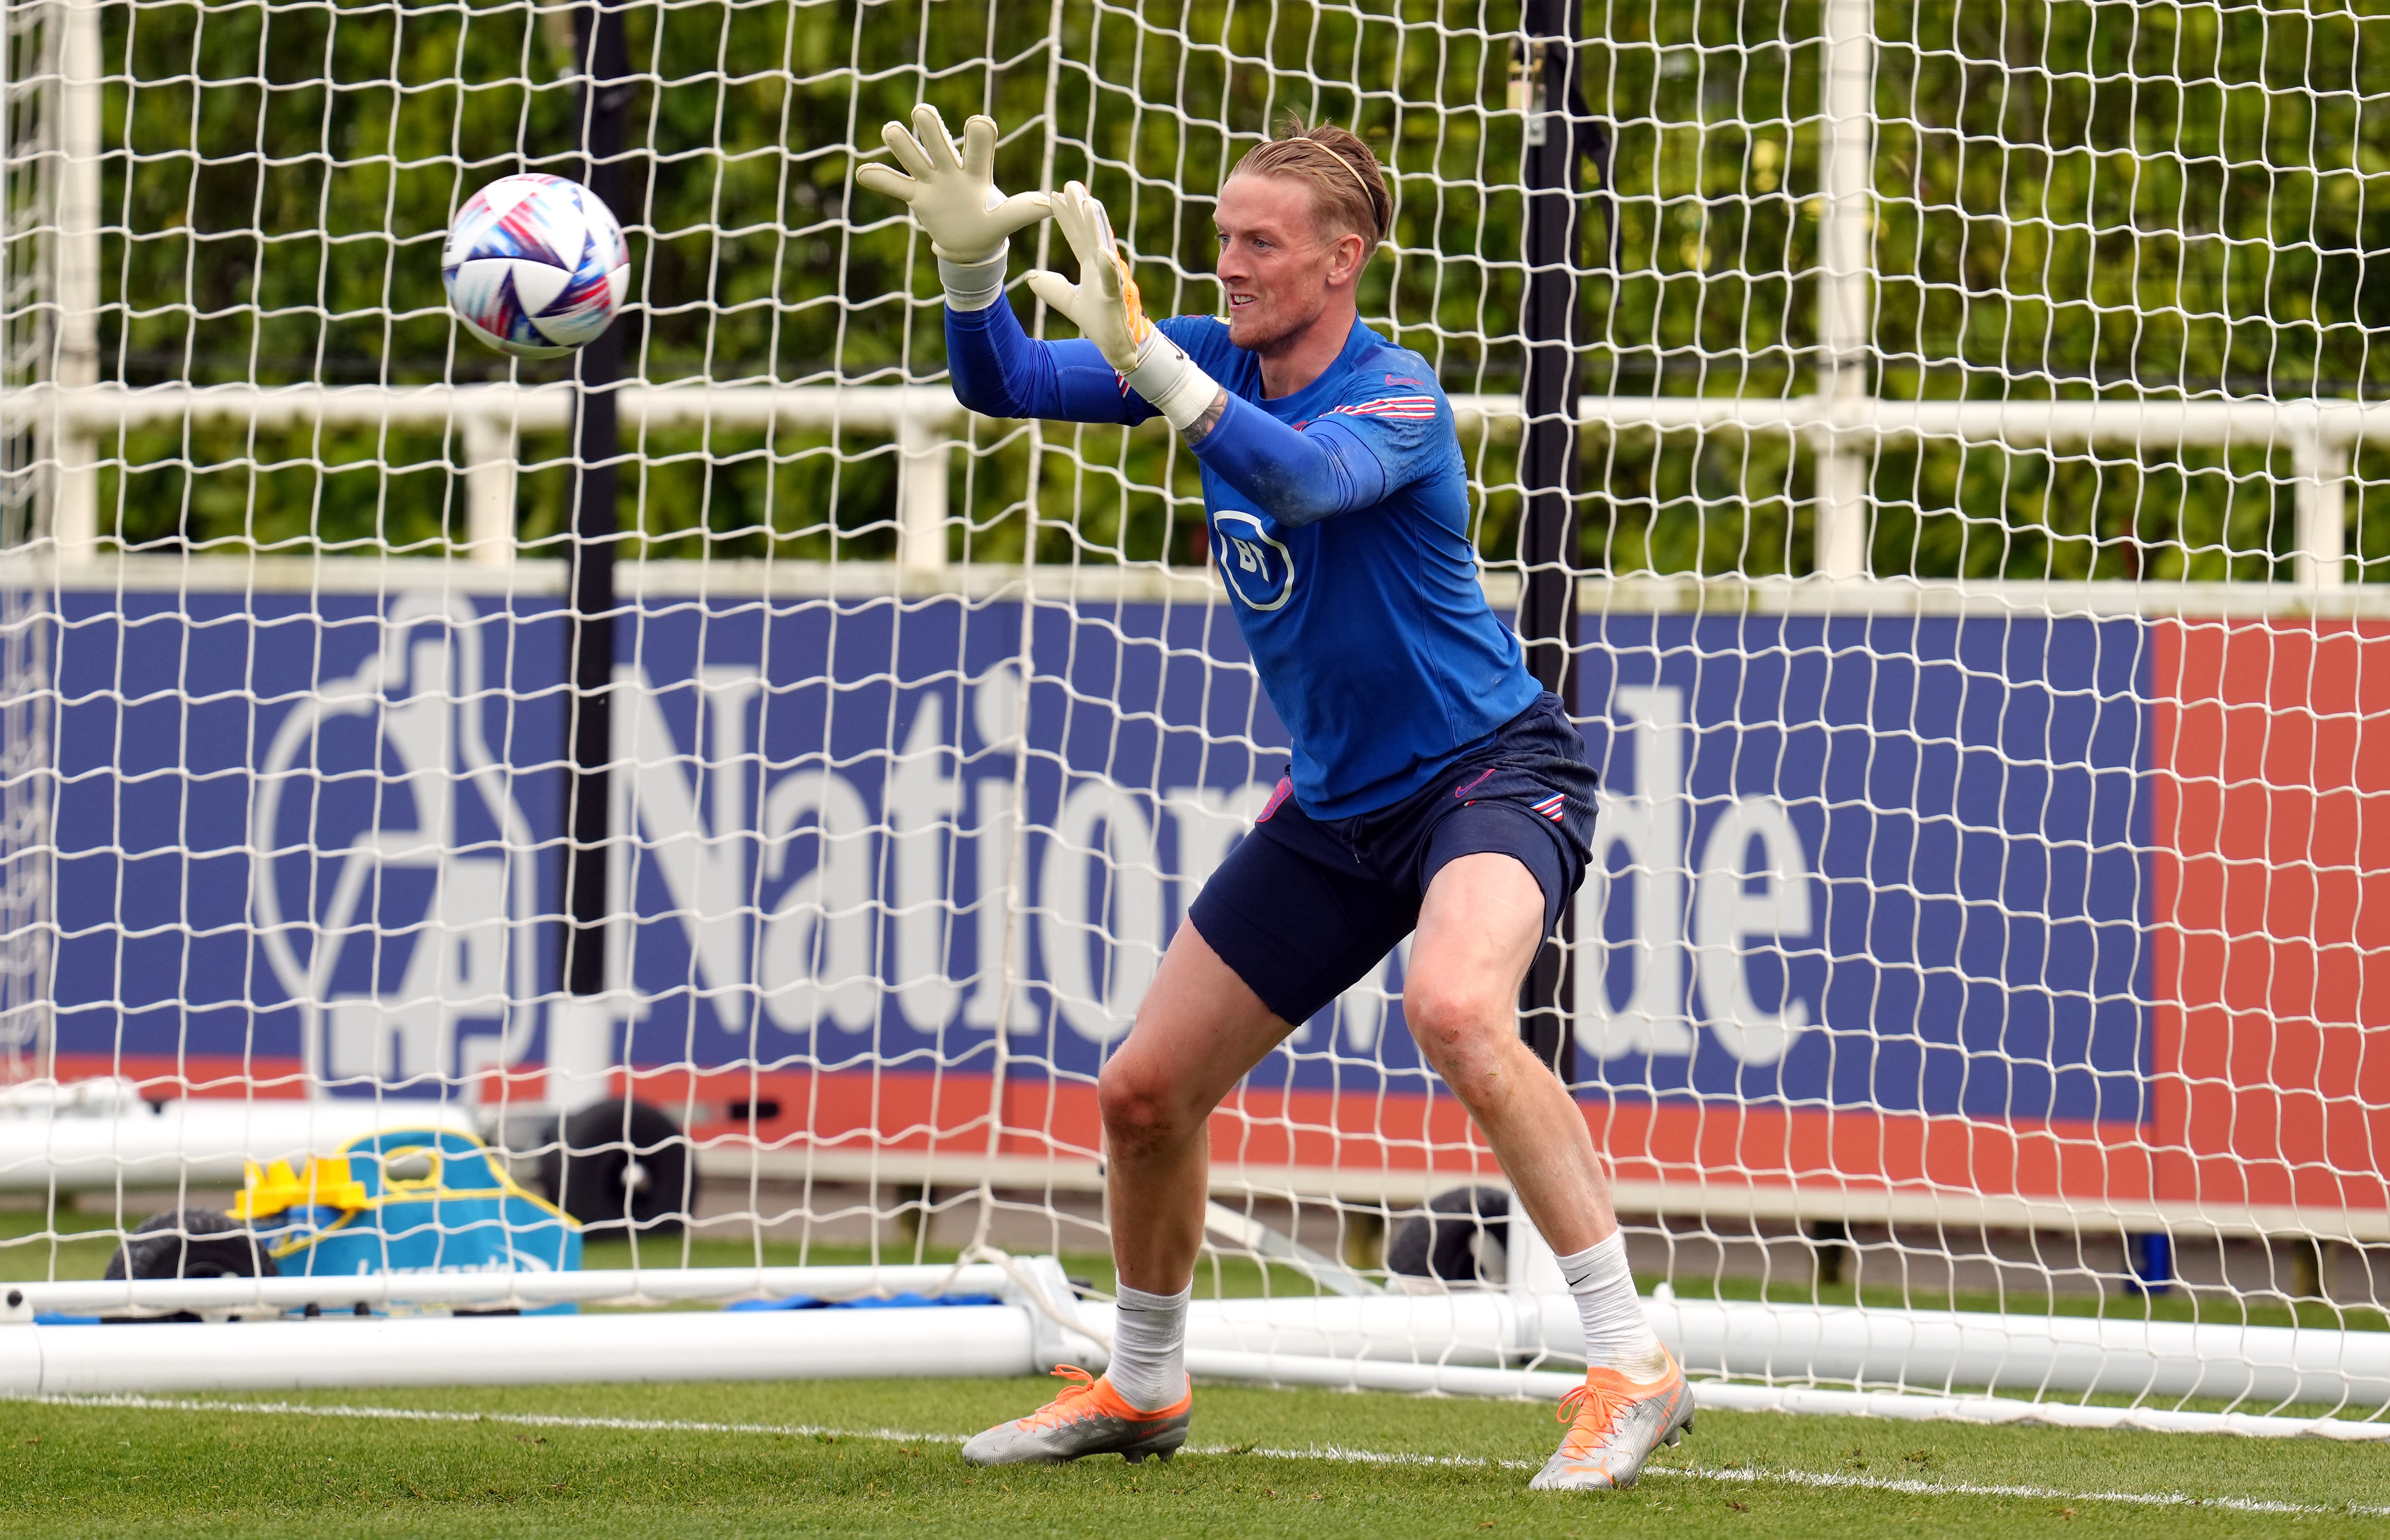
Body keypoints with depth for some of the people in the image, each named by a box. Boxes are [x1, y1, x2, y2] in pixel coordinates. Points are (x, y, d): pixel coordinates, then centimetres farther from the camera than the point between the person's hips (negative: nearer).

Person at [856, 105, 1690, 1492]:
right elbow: (1004, 384, 1)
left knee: (1455, 1009, -38)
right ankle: (1140, 1389, 34)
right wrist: (971, 258, -19)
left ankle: (1632, 1369, -34)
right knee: (1144, 1093, 8)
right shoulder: (1218, 361, 1)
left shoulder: (1395, 398, -21)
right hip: (1339, 807, 8)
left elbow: (1307, 479, -42)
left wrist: (1146, 361, -55)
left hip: (1490, 769, -8)